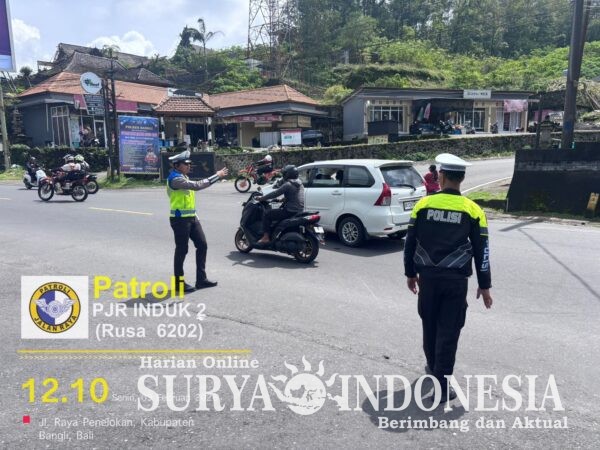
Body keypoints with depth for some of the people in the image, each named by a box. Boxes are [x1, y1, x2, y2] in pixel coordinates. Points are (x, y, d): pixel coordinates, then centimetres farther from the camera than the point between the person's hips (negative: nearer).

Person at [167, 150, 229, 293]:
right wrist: (217, 176, -23)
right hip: (180, 219, -10)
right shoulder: (176, 178, -17)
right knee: (182, 249, -1)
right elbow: (196, 185, -26)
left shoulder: (183, 177, 17)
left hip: (191, 217, 10)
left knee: (202, 244, 8)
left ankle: (201, 279, 15)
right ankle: (179, 281, 13)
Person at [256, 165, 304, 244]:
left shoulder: (288, 185, -14)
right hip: (299, 211, 10)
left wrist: (262, 198, -4)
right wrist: (283, 199, 32)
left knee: (267, 215, -1)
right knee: (279, 212, 34)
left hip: (290, 211, -10)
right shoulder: (299, 184, 13)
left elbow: (275, 193, -14)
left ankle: (266, 237, -7)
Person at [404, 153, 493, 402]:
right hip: (456, 278, -2)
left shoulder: (423, 204, -2)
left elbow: (410, 242, 2)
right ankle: (441, 386, 7)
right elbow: (481, 251, -2)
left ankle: (433, 366, 42)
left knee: (429, 324, 20)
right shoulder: (472, 210, -4)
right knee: (448, 331, 4)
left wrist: (410, 273, 14)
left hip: (427, 276, 2)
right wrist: (484, 285, 7)